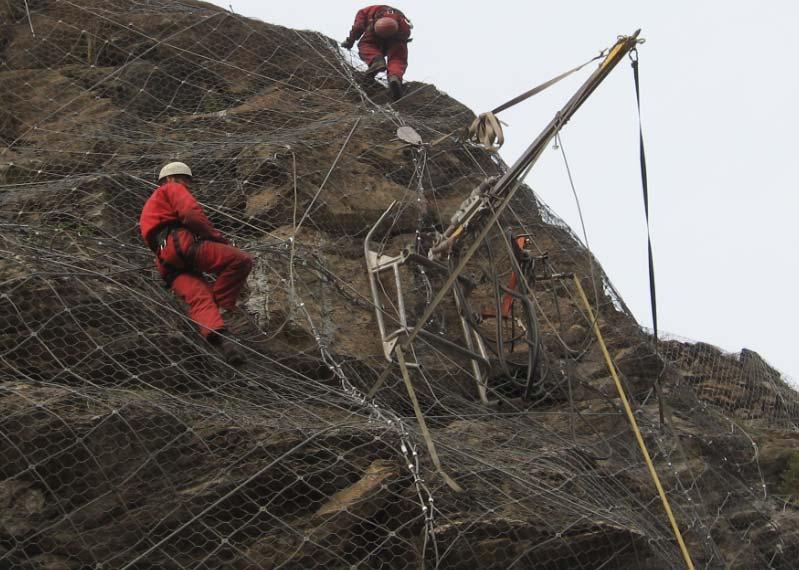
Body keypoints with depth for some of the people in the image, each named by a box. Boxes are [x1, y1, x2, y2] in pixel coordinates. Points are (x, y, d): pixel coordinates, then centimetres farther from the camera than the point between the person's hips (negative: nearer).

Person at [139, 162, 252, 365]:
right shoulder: (172, 189, 16)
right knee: (241, 260, -13)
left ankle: (216, 336, -44)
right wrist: (217, 237, 5)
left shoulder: (149, 208, 44)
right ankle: (221, 305, -15)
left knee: (199, 297, -18)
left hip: (167, 265, 8)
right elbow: (192, 214, -5)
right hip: (181, 245, -8)